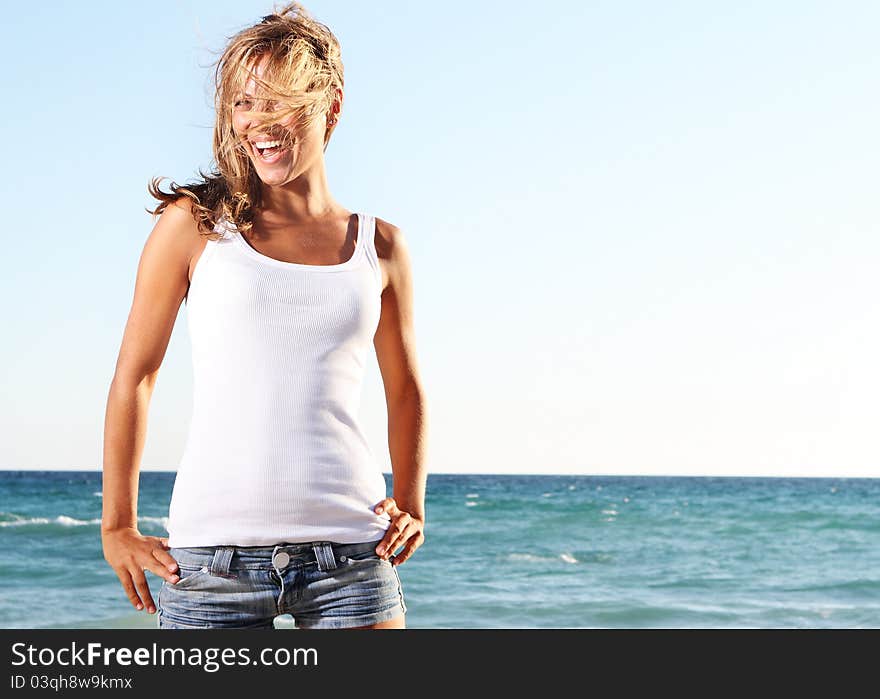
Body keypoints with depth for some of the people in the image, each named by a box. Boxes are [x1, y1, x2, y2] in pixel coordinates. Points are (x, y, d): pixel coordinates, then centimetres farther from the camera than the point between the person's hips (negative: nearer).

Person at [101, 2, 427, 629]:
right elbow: (134, 375, 7)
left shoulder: (380, 246, 8)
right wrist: (118, 527, 7)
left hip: (350, 547, 2)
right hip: (216, 550, -1)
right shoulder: (195, 225, 2)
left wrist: (412, 506, 11)